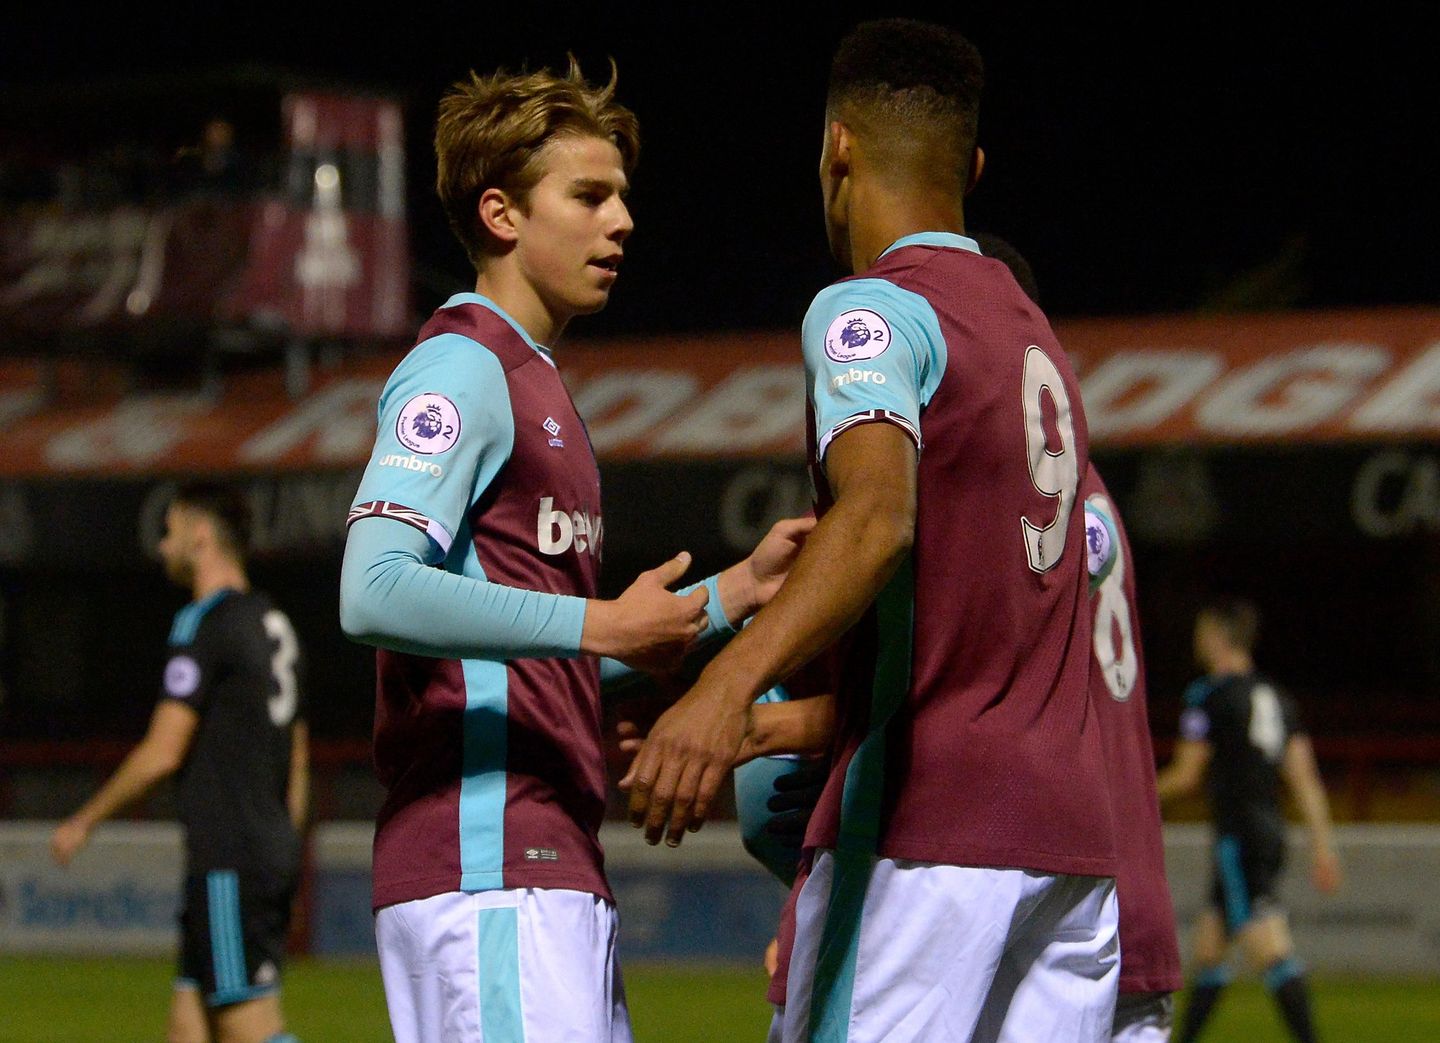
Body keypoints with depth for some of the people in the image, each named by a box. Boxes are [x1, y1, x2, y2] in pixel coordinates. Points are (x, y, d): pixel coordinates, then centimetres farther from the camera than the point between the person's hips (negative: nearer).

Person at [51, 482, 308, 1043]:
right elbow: (297, 760, 20)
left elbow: (163, 752, -14)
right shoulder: (274, 623, 17)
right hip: (271, 853, 9)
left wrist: (83, 822, -3)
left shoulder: (203, 623, -10)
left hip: (227, 861, -9)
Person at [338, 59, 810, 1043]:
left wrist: (736, 590, 19)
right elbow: (373, 593, -21)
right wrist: (599, 625, -20)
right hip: (487, 863, -10)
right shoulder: (460, 369, -6)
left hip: (558, 869, 10)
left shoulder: (534, 382, 23)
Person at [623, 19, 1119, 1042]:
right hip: (1073, 833, 8)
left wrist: (730, 686, -41)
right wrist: (761, 727, 33)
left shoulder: (874, 310, -5)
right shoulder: (1035, 333, 21)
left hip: (924, 835, -8)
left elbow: (879, 516, -27)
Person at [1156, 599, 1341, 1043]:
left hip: (1237, 836, -8)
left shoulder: (1208, 696, -7)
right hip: (1271, 831, 8)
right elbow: (1305, 778, 11)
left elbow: (1186, 774, -7)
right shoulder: (1275, 697, 15)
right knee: (1208, 942, 17)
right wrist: (1322, 845, 11)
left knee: (1269, 948, -16)